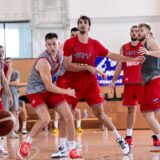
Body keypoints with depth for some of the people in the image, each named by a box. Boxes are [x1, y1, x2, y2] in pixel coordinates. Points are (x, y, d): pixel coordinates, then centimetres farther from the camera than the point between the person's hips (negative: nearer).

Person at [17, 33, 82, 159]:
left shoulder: (60, 54, -8)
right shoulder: (43, 62, -30)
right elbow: (49, 87, -25)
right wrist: (66, 92, -14)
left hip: (50, 89, 7)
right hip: (36, 91, -7)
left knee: (68, 115, -4)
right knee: (45, 119, -24)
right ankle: (26, 144, -1)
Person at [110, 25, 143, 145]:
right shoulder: (124, 48, 11)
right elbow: (119, 66, 14)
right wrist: (113, 81, 9)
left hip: (142, 82, -4)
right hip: (129, 82, 4)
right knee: (131, 108, 9)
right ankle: (129, 136, 14)